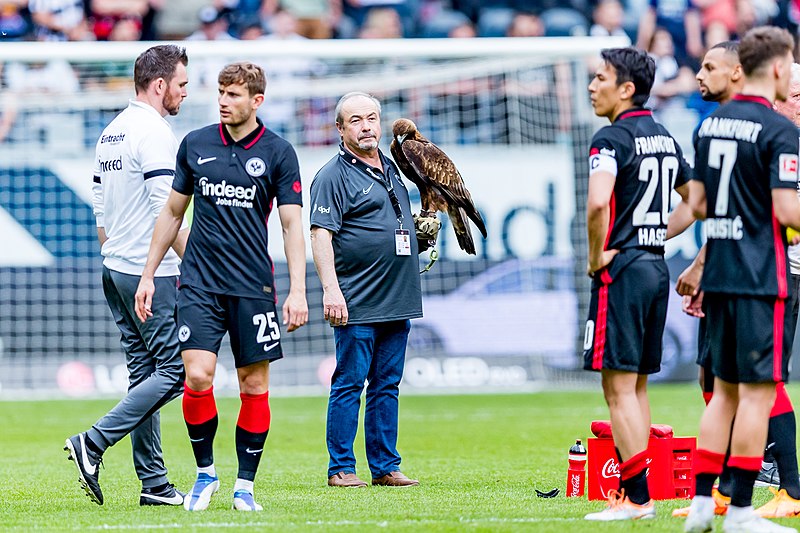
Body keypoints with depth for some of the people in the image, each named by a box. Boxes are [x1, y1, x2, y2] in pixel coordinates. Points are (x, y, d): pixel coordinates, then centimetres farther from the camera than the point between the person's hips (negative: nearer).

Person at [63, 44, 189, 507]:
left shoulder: (111, 132, 15)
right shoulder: (154, 132, -14)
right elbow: (167, 211, -20)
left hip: (116, 270, 10)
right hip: (152, 273, -10)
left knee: (144, 372, 9)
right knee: (174, 370, -6)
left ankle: (154, 483, 9)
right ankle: (93, 444, -12)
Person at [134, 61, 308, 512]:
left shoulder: (278, 152, 0)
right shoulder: (195, 145, 6)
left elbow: (292, 224, -1)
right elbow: (173, 212, 15)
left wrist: (298, 291, -9)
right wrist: (148, 274, 13)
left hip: (254, 288, -1)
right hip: (200, 284, 1)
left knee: (255, 385, 1)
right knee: (198, 376, -12)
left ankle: (245, 486, 12)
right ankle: (205, 473, 8)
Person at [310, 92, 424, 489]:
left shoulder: (391, 169, 17)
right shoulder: (334, 176, -7)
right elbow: (321, 235, -14)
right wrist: (330, 289, -21)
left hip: (398, 302, 7)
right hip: (357, 305, -7)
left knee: (387, 386, 10)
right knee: (349, 384, -4)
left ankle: (385, 466, 14)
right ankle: (340, 468, 1)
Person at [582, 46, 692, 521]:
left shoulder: (613, 138, -13)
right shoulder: (665, 139, 13)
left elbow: (598, 202, -29)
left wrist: (597, 256, -15)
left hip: (621, 270, -9)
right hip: (657, 268, 9)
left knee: (619, 387, -7)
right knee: (637, 386, 13)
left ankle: (637, 497, -10)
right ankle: (633, 491, 14)